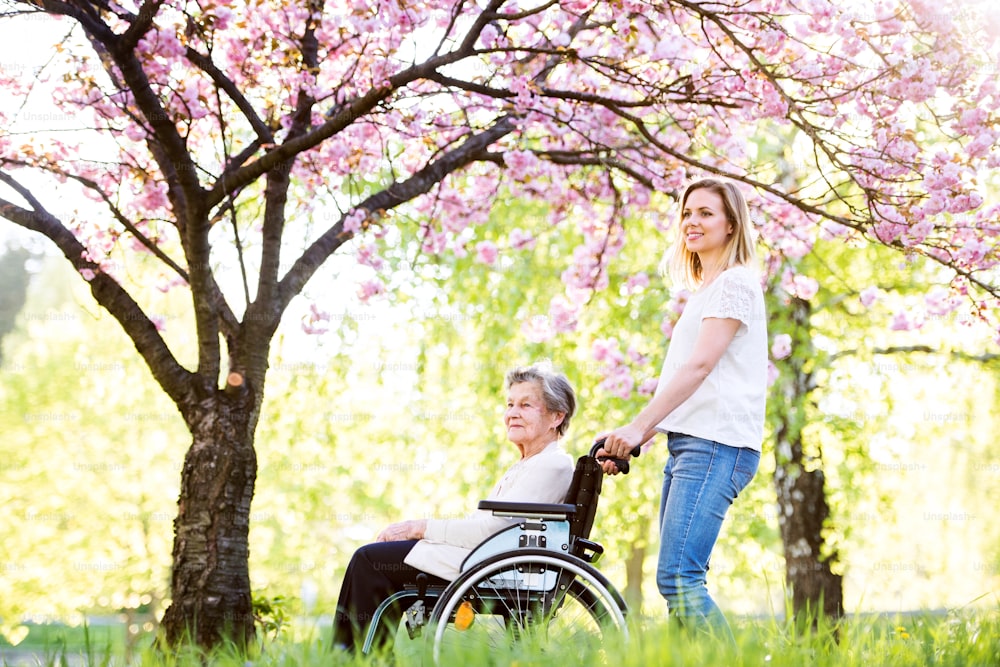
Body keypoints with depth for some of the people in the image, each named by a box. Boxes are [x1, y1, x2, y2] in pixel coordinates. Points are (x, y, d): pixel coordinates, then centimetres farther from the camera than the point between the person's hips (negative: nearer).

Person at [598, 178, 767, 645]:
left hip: (716, 445, -10)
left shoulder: (735, 283, -4)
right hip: (686, 445, 10)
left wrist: (637, 427, -19)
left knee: (676, 577, -19)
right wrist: (635, 439, 14)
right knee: (683, 579, 5)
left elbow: (699, 366, -15)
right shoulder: (702, 293, 26)